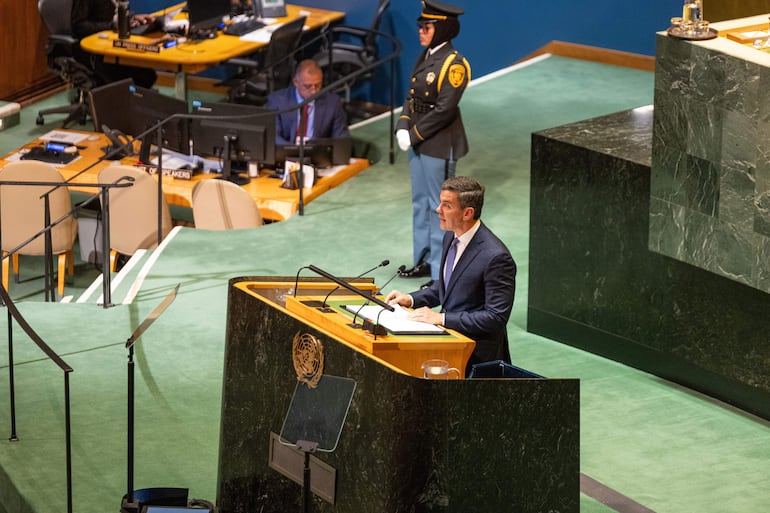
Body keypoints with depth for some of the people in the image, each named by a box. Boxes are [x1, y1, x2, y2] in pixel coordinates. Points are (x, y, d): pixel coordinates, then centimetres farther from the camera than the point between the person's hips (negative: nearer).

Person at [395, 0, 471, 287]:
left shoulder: (453, 64, -18)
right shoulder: (426, 57, 8)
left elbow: (444, 110, -21)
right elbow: (411, 96, 12)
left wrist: (414, 134, -16)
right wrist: (403, 128, -3)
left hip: (439, 144, -9)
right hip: (417, 141, 9)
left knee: (438, 206, -2)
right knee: (420, 201, 18)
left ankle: (441, 271, 4)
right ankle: (424, 260, 30)